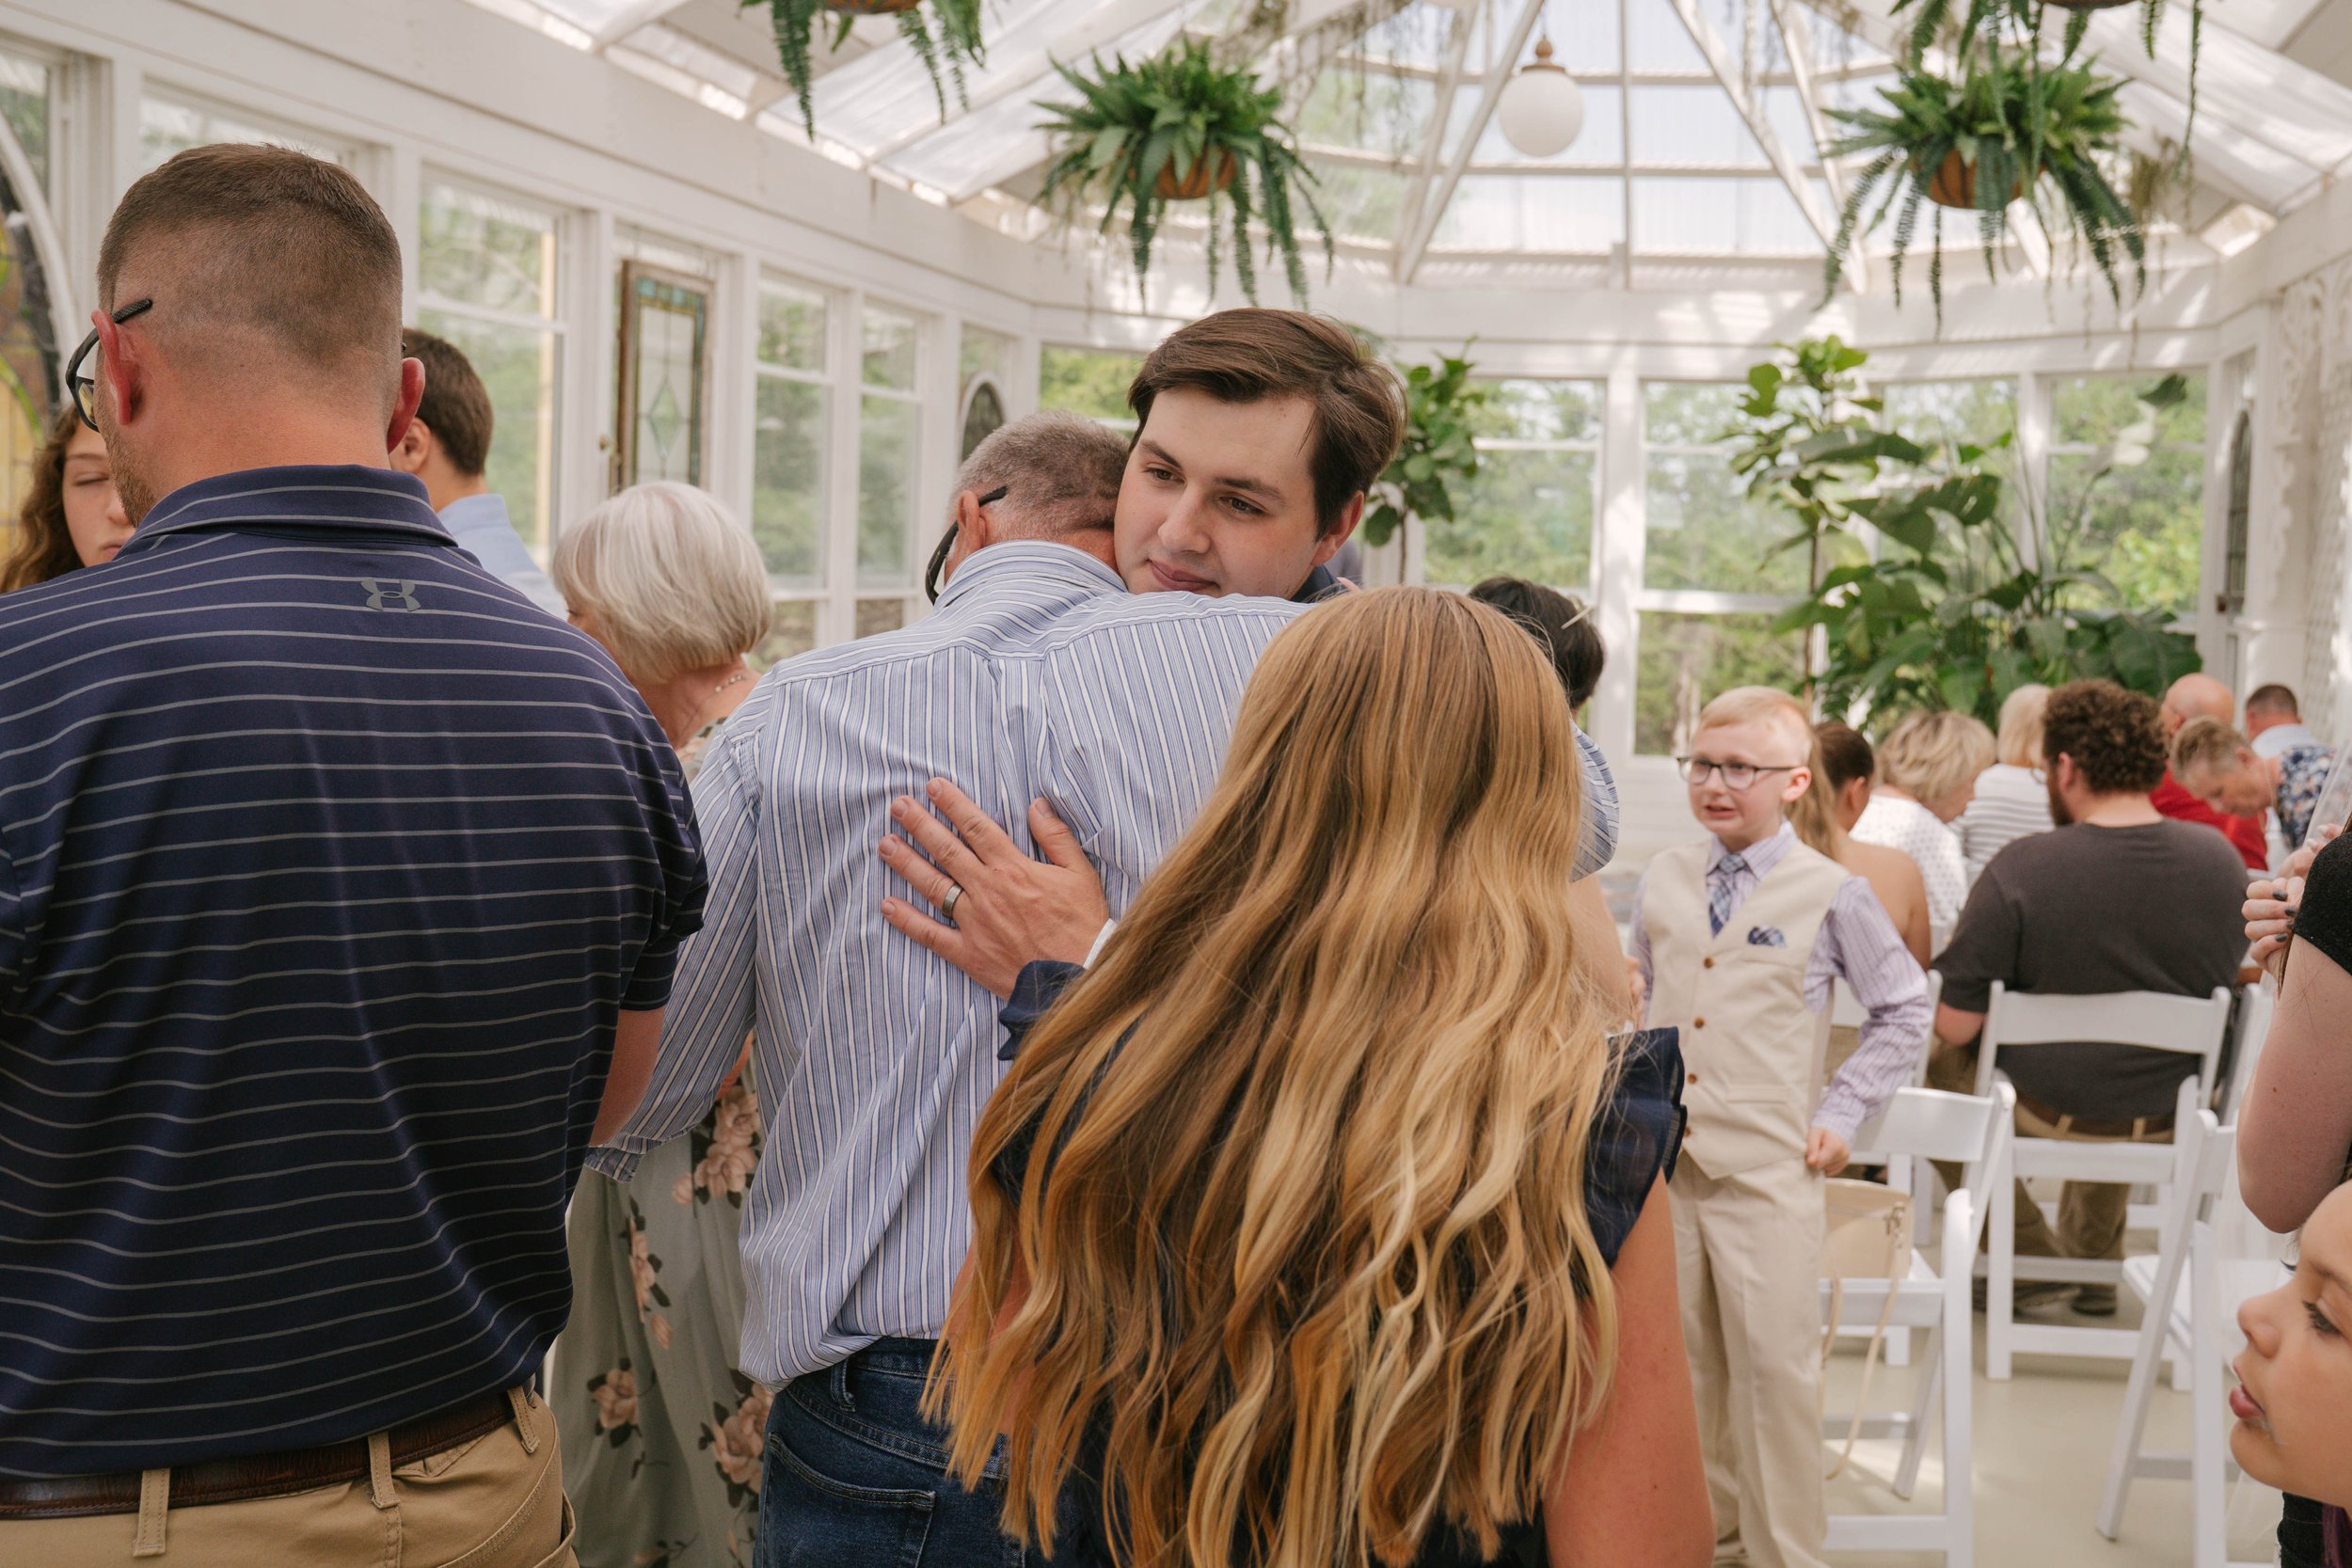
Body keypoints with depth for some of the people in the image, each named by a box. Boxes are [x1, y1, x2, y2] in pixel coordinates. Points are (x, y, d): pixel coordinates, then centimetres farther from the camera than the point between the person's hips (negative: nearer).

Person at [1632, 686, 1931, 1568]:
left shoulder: (1832, 895, -4)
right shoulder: (1663, 882, 8)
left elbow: (1905, 1009, 5)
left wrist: (1842, 1113, 0)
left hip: (1766, 1166, -4)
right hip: (1662, 1158, 4)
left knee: (1773, 1363, -2)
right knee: (1680, 1356, 12)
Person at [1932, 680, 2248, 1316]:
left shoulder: (2020, 868, -25)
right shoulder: (2221, 859, -9)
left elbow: (1954, 1025, -20)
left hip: (2047, 1115, -5)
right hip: (2170, 1122, 5)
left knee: (1938, 1070, 24)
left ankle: (2034, 1261, 25)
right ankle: (2095, 1261, 49)